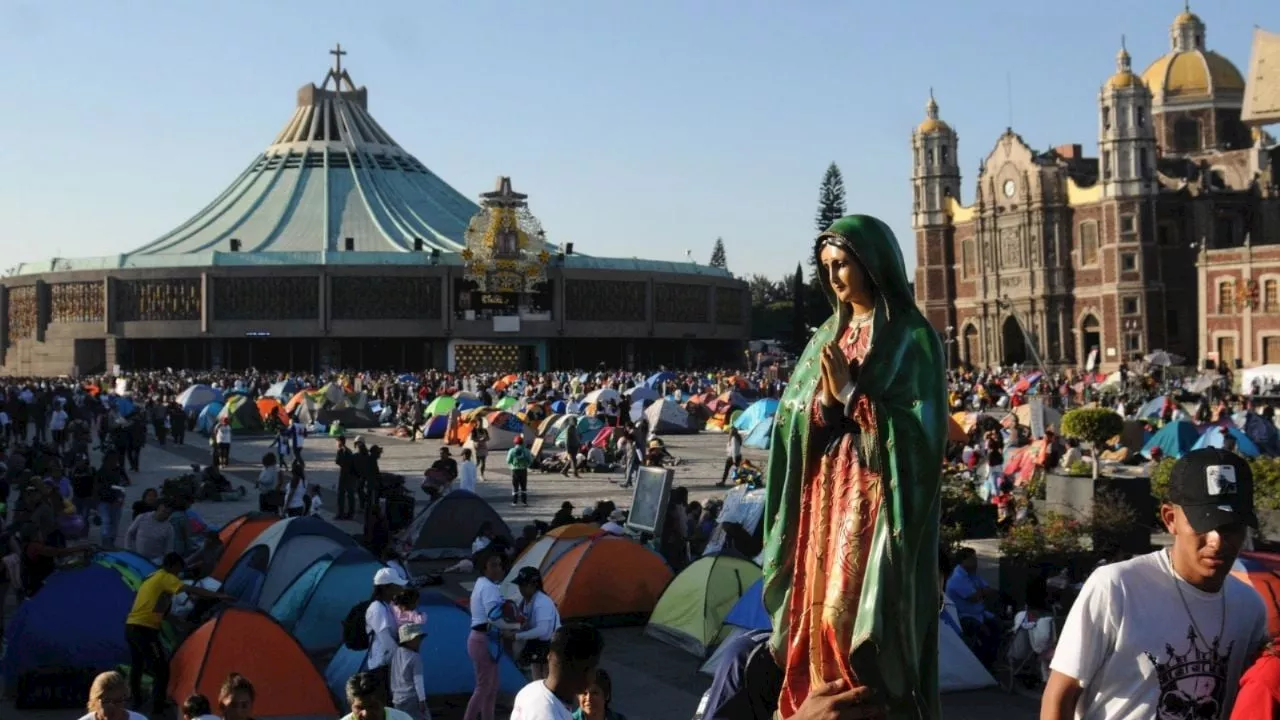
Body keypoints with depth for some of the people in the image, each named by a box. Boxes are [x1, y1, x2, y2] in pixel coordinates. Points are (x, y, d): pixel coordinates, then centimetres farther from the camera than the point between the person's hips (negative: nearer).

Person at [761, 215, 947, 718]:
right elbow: (793, 421, 9)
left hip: (877, 503, -6)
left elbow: (920, 429, -15)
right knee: (821, 613, 7)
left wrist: (852, 393, -16)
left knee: (862, 618, -8)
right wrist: (825, 399, -11)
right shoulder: (827, 337, 14)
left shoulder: (913, 338, -7)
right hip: (825, 499, 7)